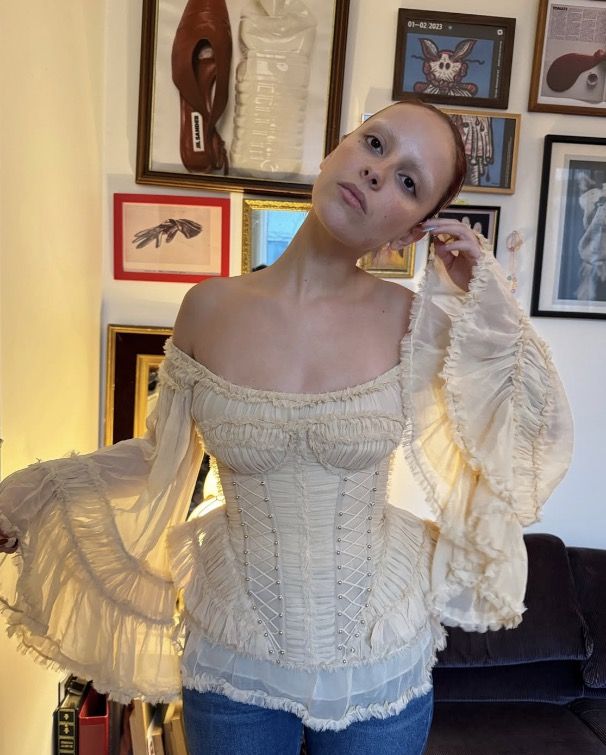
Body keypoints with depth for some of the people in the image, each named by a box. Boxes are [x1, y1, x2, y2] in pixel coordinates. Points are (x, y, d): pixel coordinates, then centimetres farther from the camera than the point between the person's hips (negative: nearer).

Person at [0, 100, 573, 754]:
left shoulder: (413, 322, -12)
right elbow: (162, 454, 2)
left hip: (381, 657, 0)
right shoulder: (210, 307, -11)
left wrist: (487, 300, -15)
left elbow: (534, 437, -6)